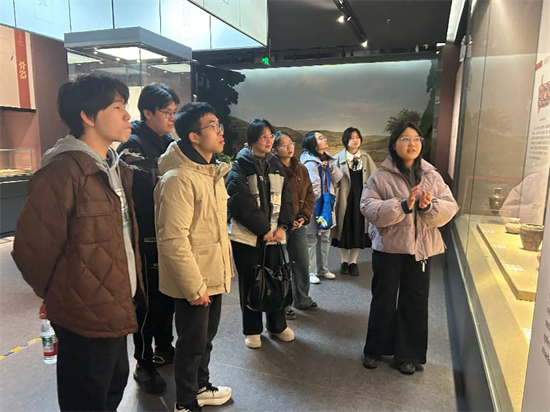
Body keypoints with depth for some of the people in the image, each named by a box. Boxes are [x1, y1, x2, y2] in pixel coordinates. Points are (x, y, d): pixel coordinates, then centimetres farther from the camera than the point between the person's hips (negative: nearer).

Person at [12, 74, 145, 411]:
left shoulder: (116, 167, 7)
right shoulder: (64, 170, -21)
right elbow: (31, 246, -18)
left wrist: (129, 290, 12)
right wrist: (55, 294, -1)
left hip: (114, 306, 8)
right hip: (86, 313, -7)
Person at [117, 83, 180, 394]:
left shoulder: (170, 143, 11)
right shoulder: (132, 145, -13)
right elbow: (139, 197, -21)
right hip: (147, 238, -7)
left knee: (168, 295, 18)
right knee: (149, 300, 4)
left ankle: (164, 348, 37)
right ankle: (144, 363, 22)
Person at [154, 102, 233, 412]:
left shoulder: (213, 172, 9)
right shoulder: (178, 178, -22)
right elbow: (173, 239, -25)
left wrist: (225, 268, 15)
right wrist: (194, 286, -21)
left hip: (214, 276, 9)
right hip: (194, 282, -8)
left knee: (206, 337, 23)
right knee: (192, 343, 10)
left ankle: (201, 387, 45)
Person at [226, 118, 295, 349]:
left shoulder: (276, 166, 11)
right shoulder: (240, 166, -6)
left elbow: (285, 199, 7)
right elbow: (241, 203, -14)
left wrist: (282, 227, -7)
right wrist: (263, 229, -15)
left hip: (273, 233, 5)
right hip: (247, 235, -4)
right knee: (250, 283, 6)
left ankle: (277, 325, 30)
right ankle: (252, 330, 22)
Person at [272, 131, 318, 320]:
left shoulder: (301, 169, 9)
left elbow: (310, 195, 11)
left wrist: (304, 216, -3)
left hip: (298, 224, 7)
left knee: (303, 265, 16)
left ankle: (302, 299, 36)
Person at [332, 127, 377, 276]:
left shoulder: (366, 158, 6)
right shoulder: (339, 158, -2)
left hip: (361, 198, 2)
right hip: (344, 198, -2)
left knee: (358, 229, 6)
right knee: (344, 229, 6)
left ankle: (353, 262, 18)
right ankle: (344, 261, 20)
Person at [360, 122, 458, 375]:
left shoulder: (431, 176, 4)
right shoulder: (381, 176, -7)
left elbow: (450, 207, 0)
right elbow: (369, 208, -18)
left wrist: (429, 207, -21)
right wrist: (403, 206, -29)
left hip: (420, 248, 3)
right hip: (388, 247, -3)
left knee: (415, 302, 12)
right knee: (383, 300, 11)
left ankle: (408, 354, 29)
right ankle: (374, 349, 29)